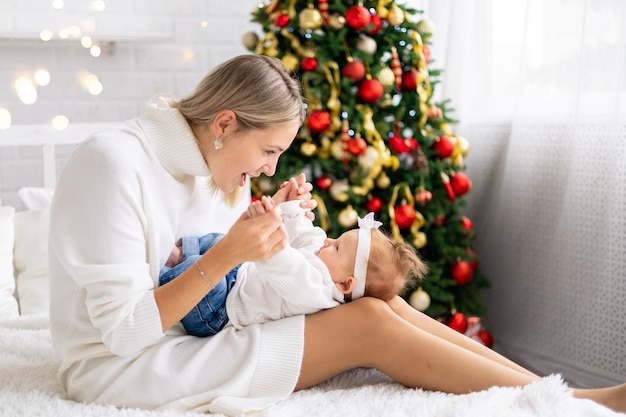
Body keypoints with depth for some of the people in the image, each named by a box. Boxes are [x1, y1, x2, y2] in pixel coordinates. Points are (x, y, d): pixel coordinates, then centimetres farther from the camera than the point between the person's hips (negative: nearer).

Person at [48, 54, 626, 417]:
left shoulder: (195, 166, 6)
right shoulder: (113, 162, -21)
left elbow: (191, 278, 8)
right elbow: (123, 332, -22)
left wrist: (266, 226, -5)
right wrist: (226, 253, -28)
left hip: (178, 340, 8)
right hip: (119, 370, -8)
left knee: (377, 303, -7)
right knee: (367, 326, -17)